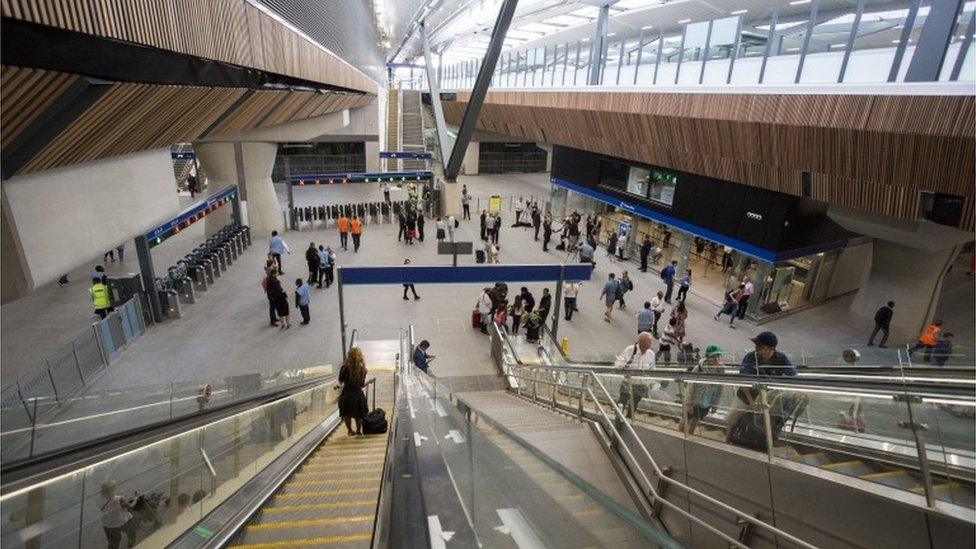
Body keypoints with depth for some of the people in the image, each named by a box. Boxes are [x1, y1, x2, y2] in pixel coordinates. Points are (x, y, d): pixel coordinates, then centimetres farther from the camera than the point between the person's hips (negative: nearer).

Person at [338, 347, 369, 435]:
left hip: (346, 394, 0)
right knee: (359, 414, 18)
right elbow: (362, 384, -5)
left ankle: (349, 430, 26)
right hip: (358, 394, 0)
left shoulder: (345, 368, -13)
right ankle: (358, 430, 26)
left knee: (347, 414, 18)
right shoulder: (362, 369, -11)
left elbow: (340, 381, -3)